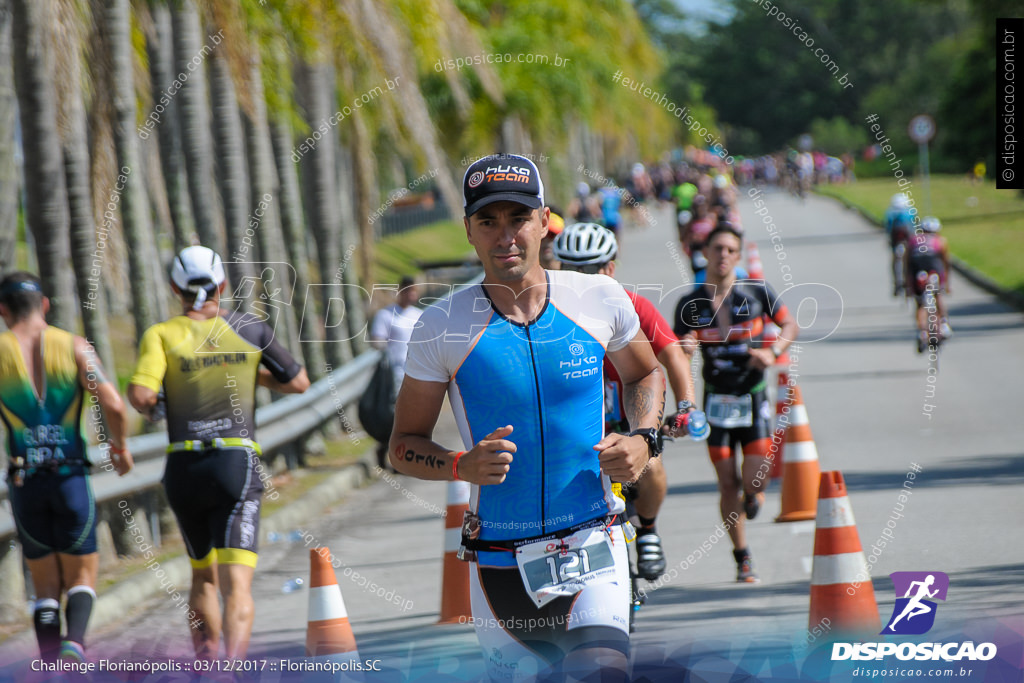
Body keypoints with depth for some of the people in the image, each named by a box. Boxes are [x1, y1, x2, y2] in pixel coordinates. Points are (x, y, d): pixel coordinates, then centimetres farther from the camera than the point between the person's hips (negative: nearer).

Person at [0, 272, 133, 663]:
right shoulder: (75, 347, -2)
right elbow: (113, 404, -11)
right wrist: (120, 446, 8)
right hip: (71, 479, -1)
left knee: (46, 586, 13)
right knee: (82, 577, 10)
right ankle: (74, 643, -19)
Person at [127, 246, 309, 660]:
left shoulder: (162, 335, -1)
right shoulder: (250, 330, 5)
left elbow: (140, 395, -15)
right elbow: (298, 383, 14)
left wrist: (152, 408, 7)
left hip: (184, 469, 1)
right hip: (238, 464, -1)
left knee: (203, 576, 22)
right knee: (236, 585, -11)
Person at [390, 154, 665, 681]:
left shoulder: (600, 300, 0)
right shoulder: (444, 326, -4)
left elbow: (644, 375, 20)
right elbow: (403, 447, 2)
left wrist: (643, 439, 0)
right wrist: (463, 465, -17)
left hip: (592, 556, 0)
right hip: (498, 567, 1)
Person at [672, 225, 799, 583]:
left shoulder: (757, 292, -4)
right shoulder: (690, 304, -2)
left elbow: (790, 325, 6)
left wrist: (773, 352, -13)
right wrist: (684, 350, -27)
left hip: (753, 397, -1)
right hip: (717, 401, 1)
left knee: (753, 481, -12)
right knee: (728, 484, -1)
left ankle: (752, 494, 26)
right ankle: (743, 559, 14)